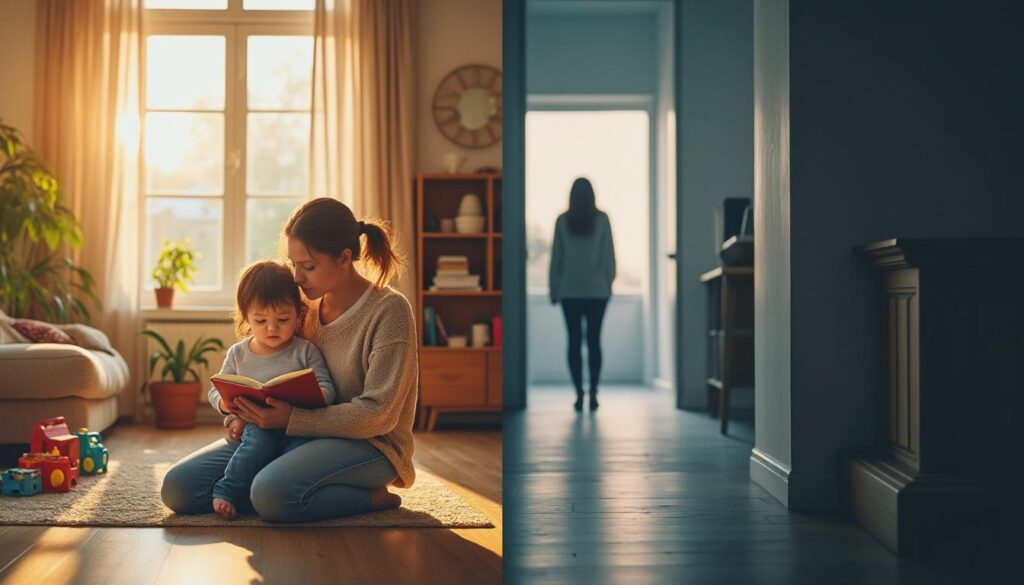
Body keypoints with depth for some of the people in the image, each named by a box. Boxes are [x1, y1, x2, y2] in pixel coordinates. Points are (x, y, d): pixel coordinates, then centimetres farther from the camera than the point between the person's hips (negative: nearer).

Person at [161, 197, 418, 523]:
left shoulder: (389, 310, -13)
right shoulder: (307, 307, 7)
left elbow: (378, 414, -19)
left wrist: (290, 419, -25)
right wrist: (248, 411, -7)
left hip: (367, 444, -7)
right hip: (299, 433, 7)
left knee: (271, 493, -36)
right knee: (178, 487, -4)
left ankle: (373, 497, -10)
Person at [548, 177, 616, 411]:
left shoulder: (563, 221, -1)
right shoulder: (601, 219, -1)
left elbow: (556, 257, 2)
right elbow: (609, 255, 0)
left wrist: (554, 289, 8)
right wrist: (608, 282, 11)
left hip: (569, 290, 0)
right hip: (597, 289, 0)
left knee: (574, 341, 3)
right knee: (594, 340, 3)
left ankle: (579, 394, -2)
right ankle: (593, 393, -2)